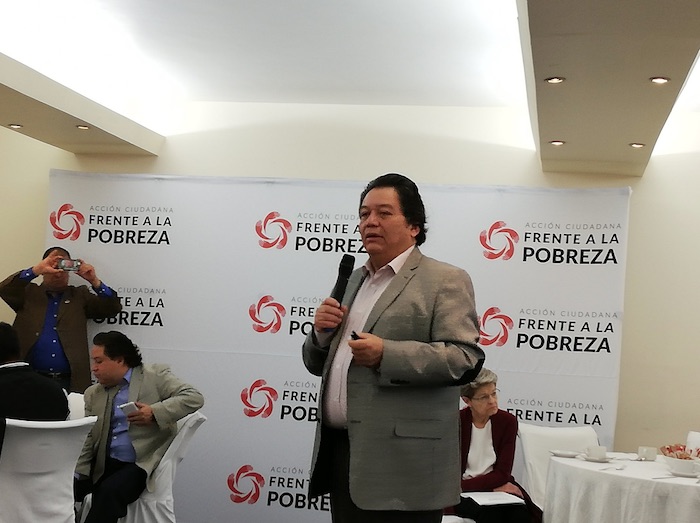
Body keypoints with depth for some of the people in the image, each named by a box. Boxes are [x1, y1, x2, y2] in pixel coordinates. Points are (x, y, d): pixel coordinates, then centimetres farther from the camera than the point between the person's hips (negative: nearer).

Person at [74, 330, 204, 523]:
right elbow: (88, 440, 12)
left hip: (142, 463, -5)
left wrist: (154, 412, -21)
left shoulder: (155, 376, 0)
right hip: (104, 465, 5)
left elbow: (194, 397, -10)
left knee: (109, 492, -31)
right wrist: (77, 474, -3)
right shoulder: (93, 393, 15)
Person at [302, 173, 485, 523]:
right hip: (339, 452, 7)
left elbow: (465, 359, -16)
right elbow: (317, 364, 23)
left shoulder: (445, 281, -3)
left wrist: (386, 355, -24)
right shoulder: (352, 281, 19)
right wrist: (321, 333, 2)